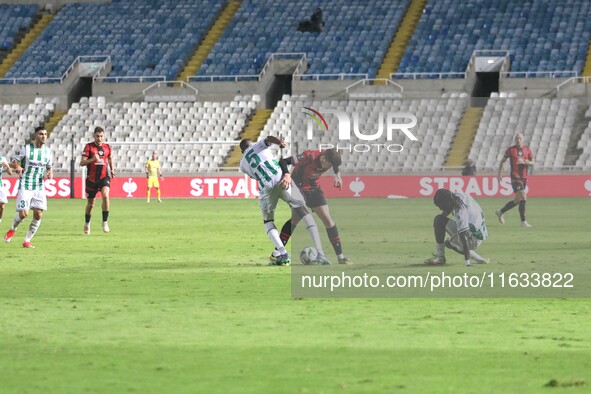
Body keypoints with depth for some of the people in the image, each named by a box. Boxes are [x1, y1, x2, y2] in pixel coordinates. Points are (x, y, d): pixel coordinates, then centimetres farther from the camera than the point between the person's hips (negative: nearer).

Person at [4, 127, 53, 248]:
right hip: (25, 186, -4)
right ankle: (13, 229, 21)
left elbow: (50, 167, 19)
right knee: (23, 213, -12)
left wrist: (50, 173, -5)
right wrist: (17, 167, -23)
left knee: (38, 215, -4)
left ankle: (27, 241, 9)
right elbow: (13, 162, 0)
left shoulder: (47, 152, 6)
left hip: (39, 187, 4)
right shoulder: (26, 149, -6)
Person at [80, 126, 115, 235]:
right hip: (91, 179, -1)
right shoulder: (89, 147, -6)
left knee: (105, 196, -25)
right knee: (90, 203, 8)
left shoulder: (107, 147, 4)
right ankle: (87, 224, 31)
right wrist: (92, 159, -28)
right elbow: (82, 163, -12)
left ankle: (105, 222, -16)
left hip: (104, 177, 1)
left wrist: (112, 170, 15)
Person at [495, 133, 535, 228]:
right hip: (515, 176, -5)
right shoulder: (510, 150, -1)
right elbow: (502, 161, 8)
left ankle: (500, 212, 31)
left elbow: (533, 162, 14)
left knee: (517, 200, 11)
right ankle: (523, 222, -14)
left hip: (524, 177, 5)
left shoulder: (527, 149, 8)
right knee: (523, 197, -17)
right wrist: (499, 174, 4)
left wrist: (528, 162, -10)